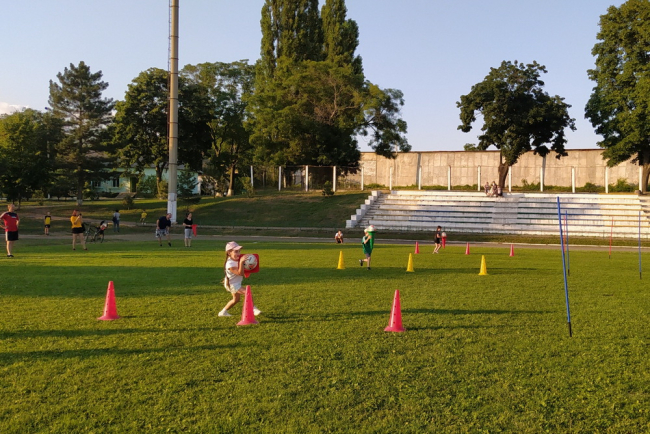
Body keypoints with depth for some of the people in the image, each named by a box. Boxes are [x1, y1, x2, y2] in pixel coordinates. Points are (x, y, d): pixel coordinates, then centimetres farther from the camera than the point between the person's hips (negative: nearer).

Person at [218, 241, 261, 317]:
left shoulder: (236, 259, -5)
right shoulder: (230, 264, -31)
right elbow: (240, 273, -37)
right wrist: (241, 262, -45)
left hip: (236, 283, 10)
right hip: (233, 285, -10)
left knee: (236, 299, 24)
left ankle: (223, 312, 36)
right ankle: (254, 309, -19)